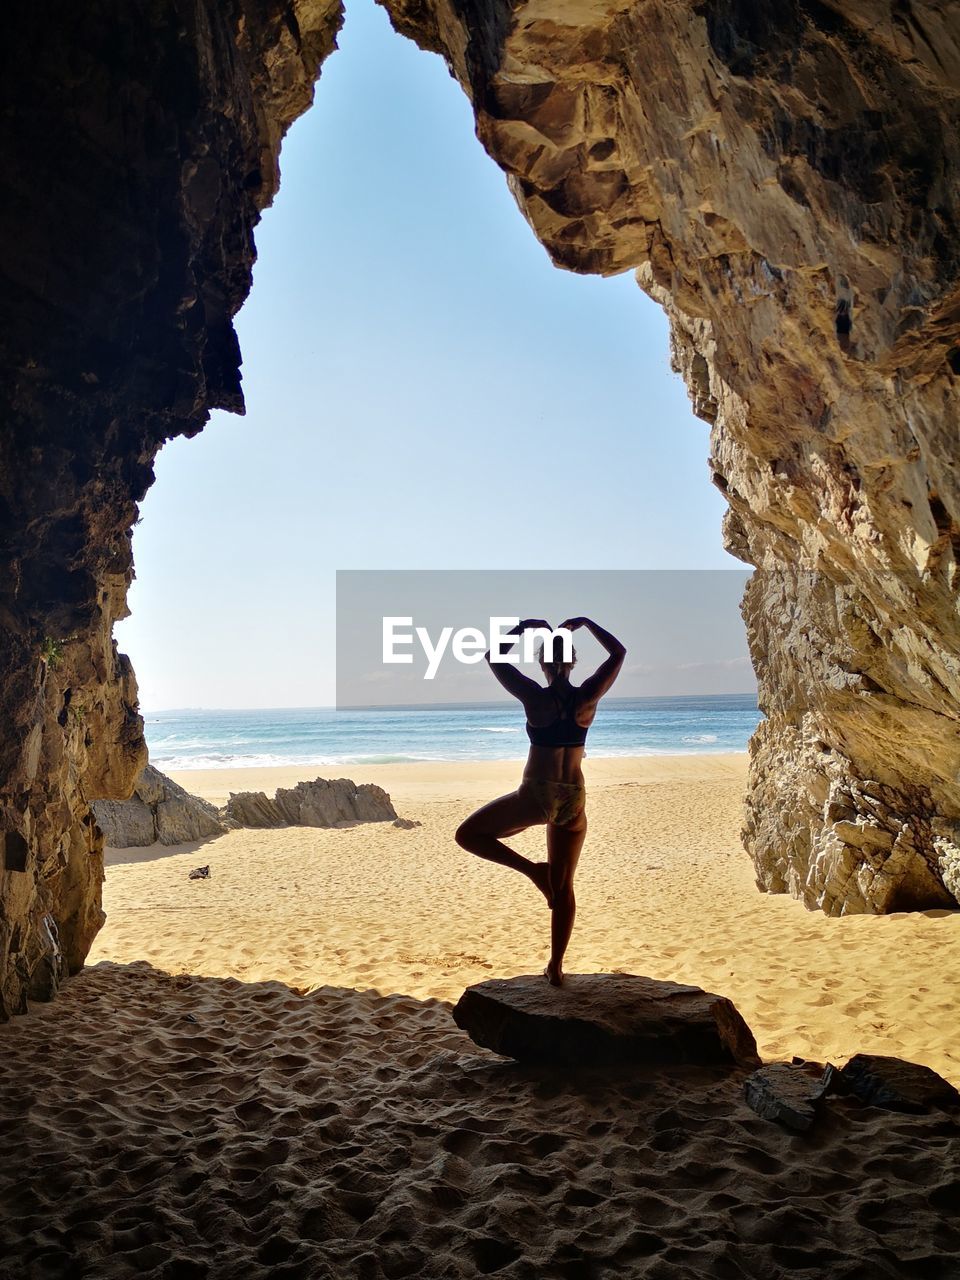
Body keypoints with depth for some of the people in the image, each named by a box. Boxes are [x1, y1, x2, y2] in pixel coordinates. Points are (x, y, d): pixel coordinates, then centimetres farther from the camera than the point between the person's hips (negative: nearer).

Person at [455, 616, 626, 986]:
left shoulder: (536, 697, -11)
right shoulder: (588, 697, -3)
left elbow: (495, 657, 2)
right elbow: (618, 653, 13)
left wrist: (522, 628, 10)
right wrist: (585, 623, 16)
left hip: (536, 796, -4)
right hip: (573, 800, 5)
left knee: (468, 834, 13)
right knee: (563, 887, 15)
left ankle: (533, 869, -2)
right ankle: (556, 966, 19)